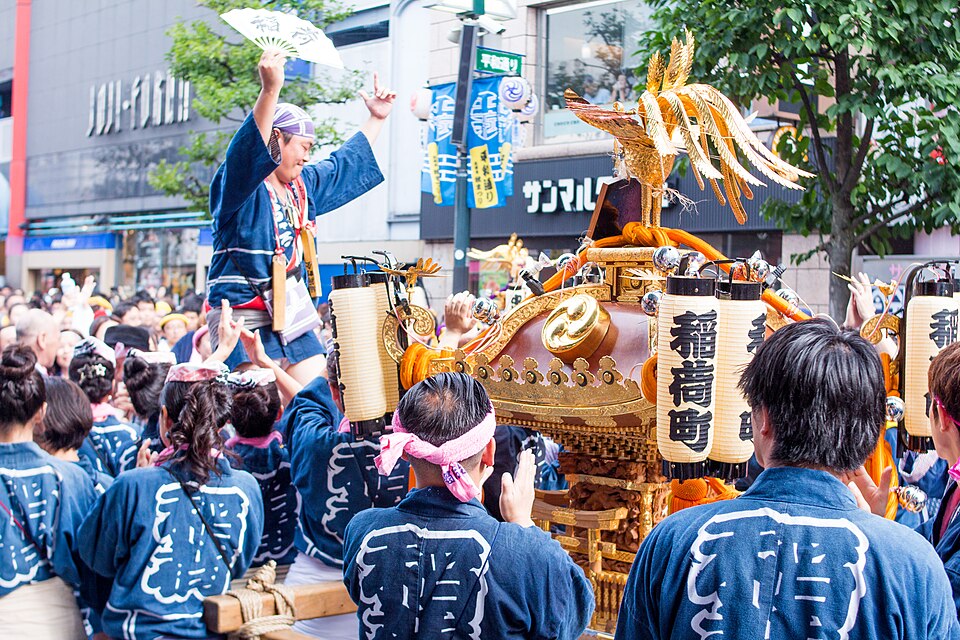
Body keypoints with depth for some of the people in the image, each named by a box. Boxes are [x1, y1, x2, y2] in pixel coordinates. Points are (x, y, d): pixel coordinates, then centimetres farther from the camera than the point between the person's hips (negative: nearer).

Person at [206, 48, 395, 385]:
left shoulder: (303, 186, 17)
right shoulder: (241, 184, -9)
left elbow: (345, 166, 33)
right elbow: (247, 149, -30)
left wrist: (376, 119, 36)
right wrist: (270, 90, -44)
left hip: (293, 316, 9)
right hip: (247, 317, -9)